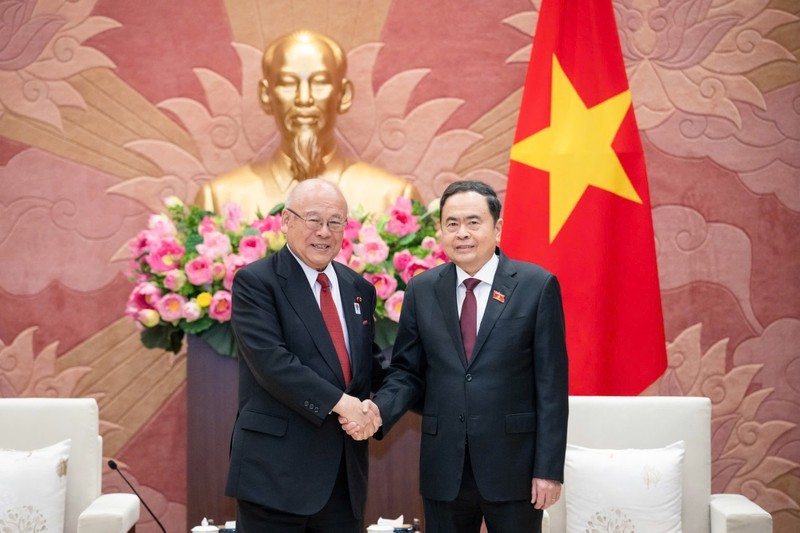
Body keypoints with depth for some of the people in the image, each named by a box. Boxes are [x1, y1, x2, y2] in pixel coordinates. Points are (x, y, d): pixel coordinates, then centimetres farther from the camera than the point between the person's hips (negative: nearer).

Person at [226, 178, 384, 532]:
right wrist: (338, 402, -20)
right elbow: (271, 361, -17)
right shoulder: (255, 282, -6)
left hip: (345, 473, 6)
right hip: (276, 470, -6)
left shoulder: (359, 289, 13)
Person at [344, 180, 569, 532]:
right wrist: (377, 411, -12)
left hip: (512, 466, -2)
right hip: (444, 468, 3)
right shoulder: (421, 290, 5)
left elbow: (551, 383, -5)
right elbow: (407, 371, 8)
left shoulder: (537, 285, -4)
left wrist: (549, 468, -7)